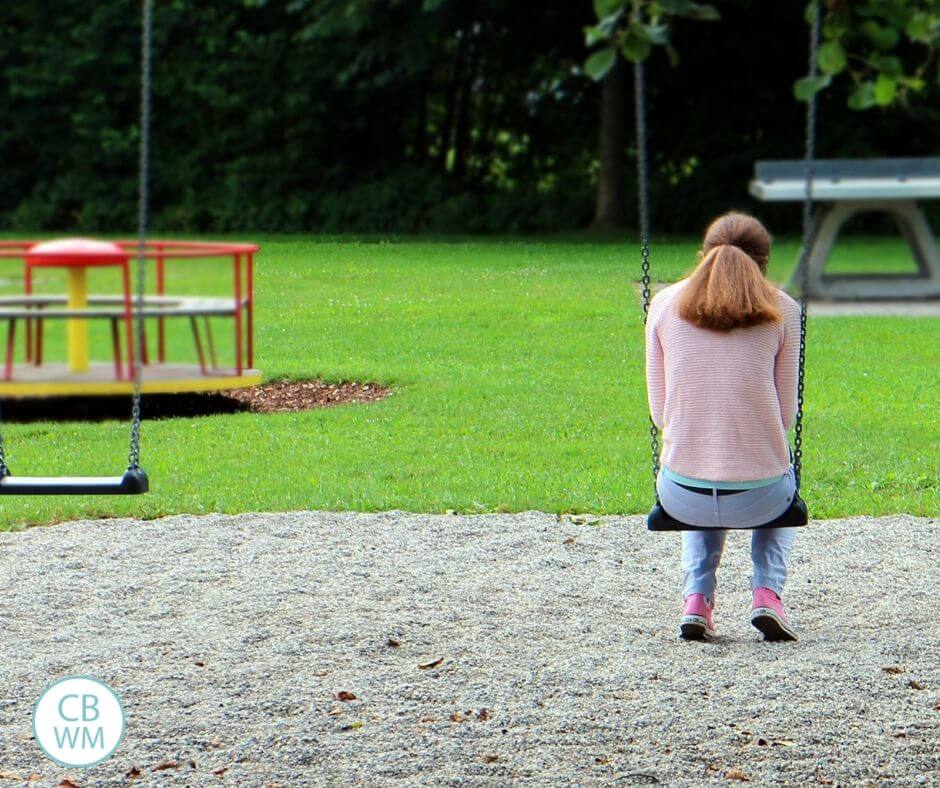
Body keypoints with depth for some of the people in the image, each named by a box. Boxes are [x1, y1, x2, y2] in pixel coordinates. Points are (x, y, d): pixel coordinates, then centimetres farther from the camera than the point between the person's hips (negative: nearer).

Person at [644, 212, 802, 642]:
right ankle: (766, 592, 15)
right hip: (758, 496, -1)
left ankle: (697, 599, 20)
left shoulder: (666, 303, 3)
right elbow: (785, 413, 3)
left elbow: (660, 409, 6)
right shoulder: (781, 310, 0)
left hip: (681, 497, 1)